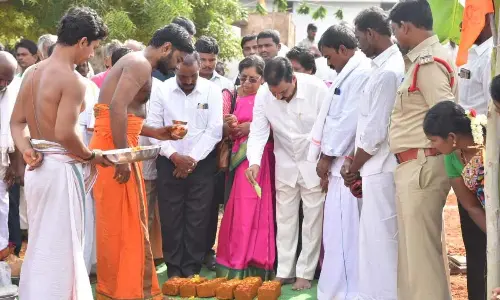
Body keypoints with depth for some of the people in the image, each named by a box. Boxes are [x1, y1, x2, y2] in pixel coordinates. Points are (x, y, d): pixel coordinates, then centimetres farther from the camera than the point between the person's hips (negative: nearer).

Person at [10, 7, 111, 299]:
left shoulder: (33, 73, 10)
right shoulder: (72, 79, -17)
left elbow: (17, 122, 10)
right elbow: (65, 133, -23)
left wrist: (27, 151, -3)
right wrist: (92, 156, -8)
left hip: (38, 167, 9)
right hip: (60, 168, -8)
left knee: (41, 245, 18)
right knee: (58, 248, 0)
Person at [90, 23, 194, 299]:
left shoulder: (135, 63, 19)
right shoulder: (141, 64, -12)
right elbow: (117, 108, -24)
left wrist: (155, 133, 19)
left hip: (114, 147, 10)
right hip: (114, 150, -10)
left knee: (117, 222, 15)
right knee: (123, 222, -3)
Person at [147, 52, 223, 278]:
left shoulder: (212, 91, -2)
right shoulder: (162, 91, -1)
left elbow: (214, 130, -5)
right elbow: (153, 128, -2)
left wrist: (192, 159, -10)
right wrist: (174, 156, -11)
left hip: (201, 163, 0)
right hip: (169, 162, 1)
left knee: (198, 218, 0)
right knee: (170, 217, 2)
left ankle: (192, 269, 9)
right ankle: (173, 268, 11)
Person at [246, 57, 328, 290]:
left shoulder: (317, 89, -24)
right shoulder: (263, 95, -15)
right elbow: (258, 131, -13)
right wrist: (254, 162, -29)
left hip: (314, 162, -3)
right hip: (286, 163, 3)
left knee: (312, 218, 3)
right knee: (285, 217, 10)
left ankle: (305, 273, 12)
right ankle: (284, 271, 19)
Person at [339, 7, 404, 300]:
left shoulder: (388, 72, -18)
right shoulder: (388, 66, 11)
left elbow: (376, 132, -19)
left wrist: (352, 167, -6)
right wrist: (356, 162, 12)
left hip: (381, 172, -9)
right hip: (378, 168, 9)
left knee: (379, 242, -2)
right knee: (380, 240, 15)